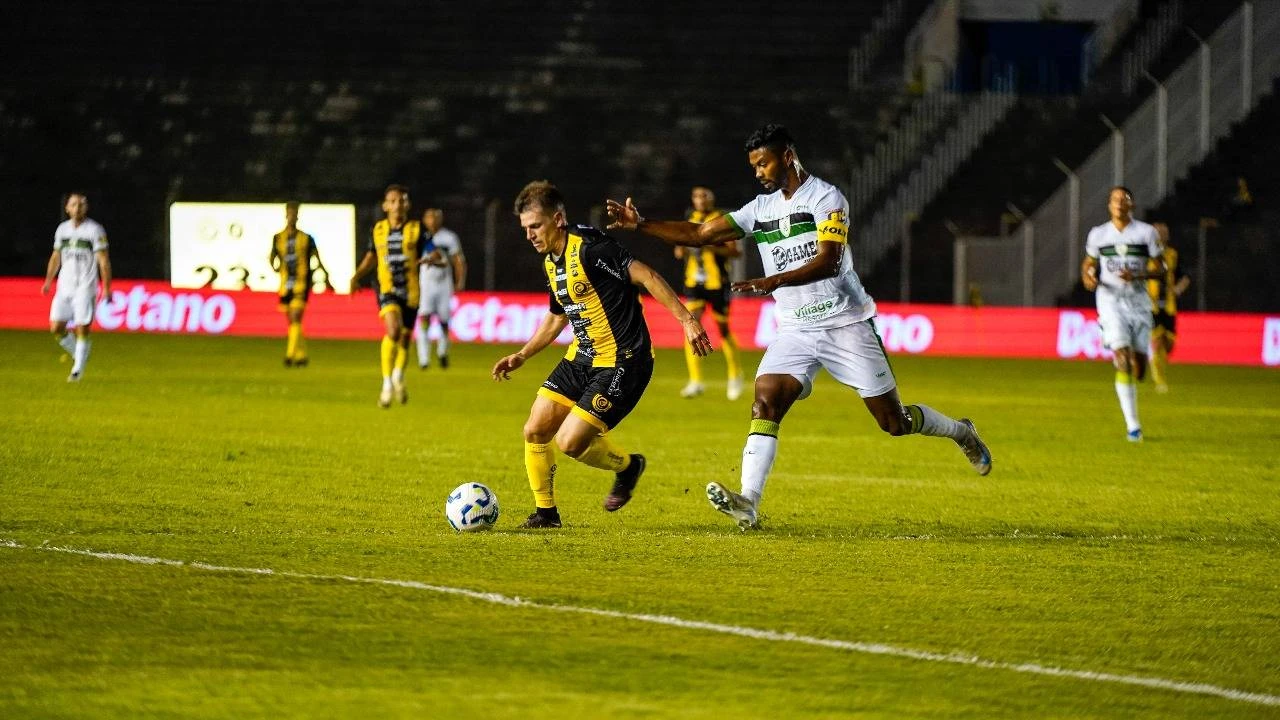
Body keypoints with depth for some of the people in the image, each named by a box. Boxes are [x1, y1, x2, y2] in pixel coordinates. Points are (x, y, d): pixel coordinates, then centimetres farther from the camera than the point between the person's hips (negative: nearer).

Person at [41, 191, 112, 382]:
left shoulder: (95, 230, -4)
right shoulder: (62, 229, 10)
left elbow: (103, 261, -5)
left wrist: (106, 288, -10)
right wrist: (48, 281, 13)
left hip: (85, 288, -5)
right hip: (64, 286, 5)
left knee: (82, 329, -8)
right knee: (56, 328, -1)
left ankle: (78, 369, 2)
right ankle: (78, 354, 23)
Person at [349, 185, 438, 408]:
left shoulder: (417, 230, 0)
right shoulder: (378, 229, 6)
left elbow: (435, 255, -5)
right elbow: (371, 256, 20)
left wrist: (428, 259, -27)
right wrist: (357, 276, 8)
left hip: (410, 291, 1)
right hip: (387, 289, -1)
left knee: (405, 337, 11)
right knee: (393, 329, -25)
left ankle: (398, 376, 40)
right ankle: (387, 383, -17)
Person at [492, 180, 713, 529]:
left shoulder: (589, 246, -19)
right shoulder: (551, 261, 10)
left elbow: (644, 275, -21)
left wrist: (686, 319, -25)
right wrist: (522, 356, 19)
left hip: (623, 361, -9)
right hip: (582, 357, 9)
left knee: (570, 443, -14)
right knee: (535, 432, 2)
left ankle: (626, 466, 15)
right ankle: (545, 511, 19)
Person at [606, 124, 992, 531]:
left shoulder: (826, 198, -10)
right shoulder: (760, 209, 9)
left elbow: (828, 261, -22)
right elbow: (698, 235, 7)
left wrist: (774, 281, -35)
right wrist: (638, 225, -3)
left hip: (845, 325, -5)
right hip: (795, 330, 5)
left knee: (894, 422, 1)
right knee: (765, 400, -19)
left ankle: (961, 433, 30)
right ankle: (748, 504, -28)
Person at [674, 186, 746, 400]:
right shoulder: (692, 218, 10)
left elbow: (735, 251, -10)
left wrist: (713, 248, -25)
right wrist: (682, 251, 0)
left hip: (717, 283, -4)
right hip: (693, 282, 4)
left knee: (724, 330, 6)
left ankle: (735, 376, 28)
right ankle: (695, 382, -8)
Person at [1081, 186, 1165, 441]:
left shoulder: (1146, 232, 2)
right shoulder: (1098, 234, 6)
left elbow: (1158, 267, 3)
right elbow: (1088, 264, 17)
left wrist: (1137, 276, -16)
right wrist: (1088, 277, -6)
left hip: (1138, 300, 1)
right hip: (1110, 299, -1)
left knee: (1139, 365, 1)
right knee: (1122, 358, -17)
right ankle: (1132, 424, -15)